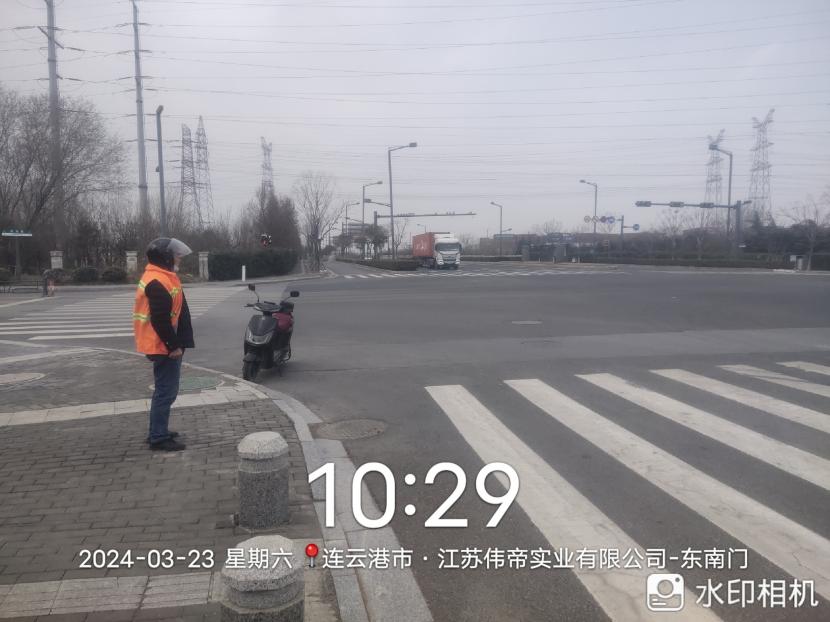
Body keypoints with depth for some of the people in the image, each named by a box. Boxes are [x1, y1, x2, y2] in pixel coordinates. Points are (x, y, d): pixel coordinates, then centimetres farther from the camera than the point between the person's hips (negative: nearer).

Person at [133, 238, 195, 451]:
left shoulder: (162, 277, 15)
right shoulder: (157, 282, -20)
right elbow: (160, 320, -24)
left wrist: (177, 343, 19)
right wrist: (173, 345, -19)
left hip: (167, 345, 11)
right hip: (164, 347, -11)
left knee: (164, 390, 18)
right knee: (166, 392, -5)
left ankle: (158, 432, 28)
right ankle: (158, 437, 2)